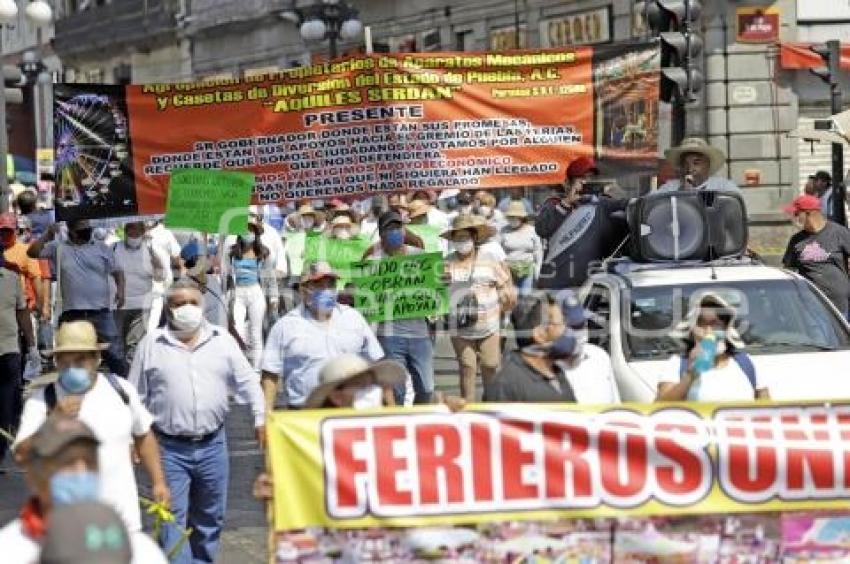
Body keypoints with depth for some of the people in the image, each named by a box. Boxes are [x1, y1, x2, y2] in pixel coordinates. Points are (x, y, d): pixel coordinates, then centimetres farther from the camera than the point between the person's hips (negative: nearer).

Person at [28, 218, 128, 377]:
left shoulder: (102, 249, 9)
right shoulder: (59, 248, 6)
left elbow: (117, 271, 14)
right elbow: (33, 252, 1)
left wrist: (120, 290, -3)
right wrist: (48, 235, -9)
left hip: (101, 312, 0)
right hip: (72, 315, 0)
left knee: (115, 354, -3)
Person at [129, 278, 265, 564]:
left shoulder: (222, 341, 6)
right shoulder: (151, 345, 2)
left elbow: (247, 382, 8)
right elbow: (136, 397, 6)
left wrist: (261, 418, -2)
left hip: (212, 444, 3)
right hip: (169, 447, -2)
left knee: (209, 518, 12)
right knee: (172, 519, -7)